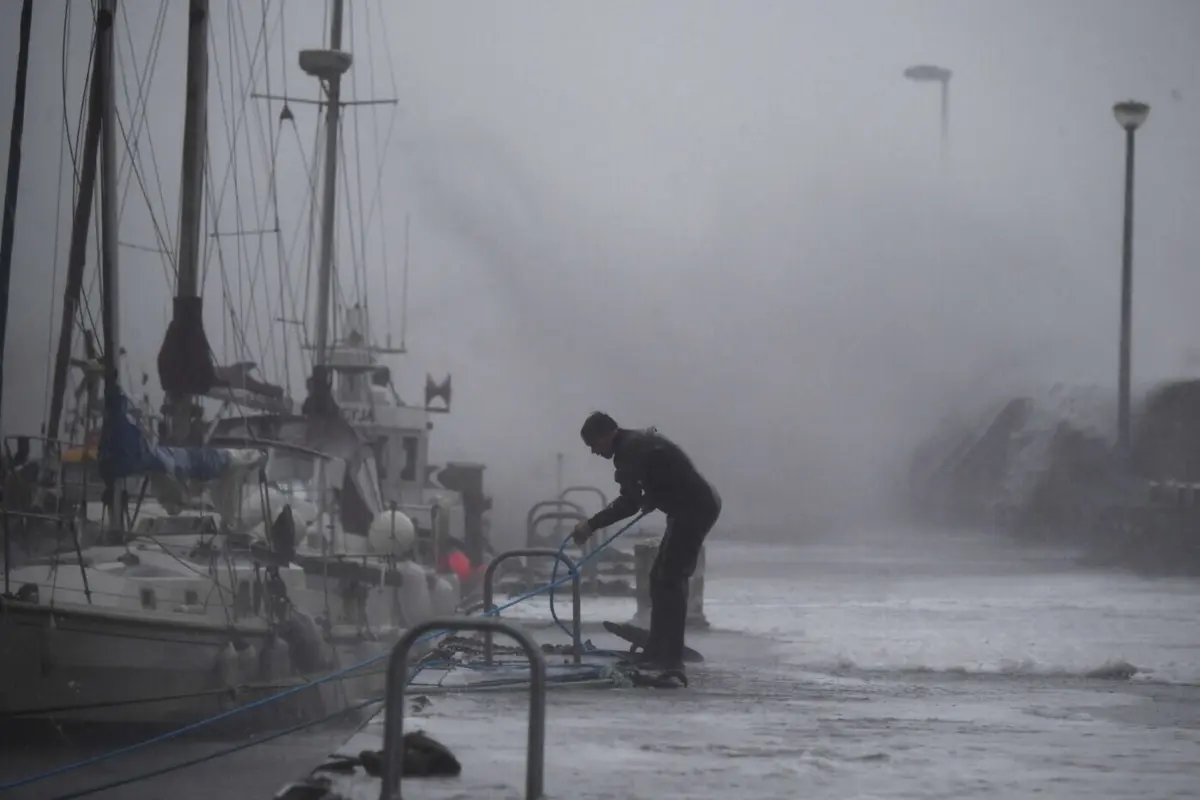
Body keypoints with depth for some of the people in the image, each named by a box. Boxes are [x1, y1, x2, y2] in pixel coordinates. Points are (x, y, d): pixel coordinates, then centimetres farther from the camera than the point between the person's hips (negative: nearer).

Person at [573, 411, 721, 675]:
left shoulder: (630, 450, -16)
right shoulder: (636, 442, 17)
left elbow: (630, 503, -24)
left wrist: (592, 525, -21)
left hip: (693, 509, -11)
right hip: (699, 506, 11)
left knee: (668, 580, -11)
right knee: (663, 579, 13)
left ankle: (668, 658, -13)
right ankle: (659, 653, 16)